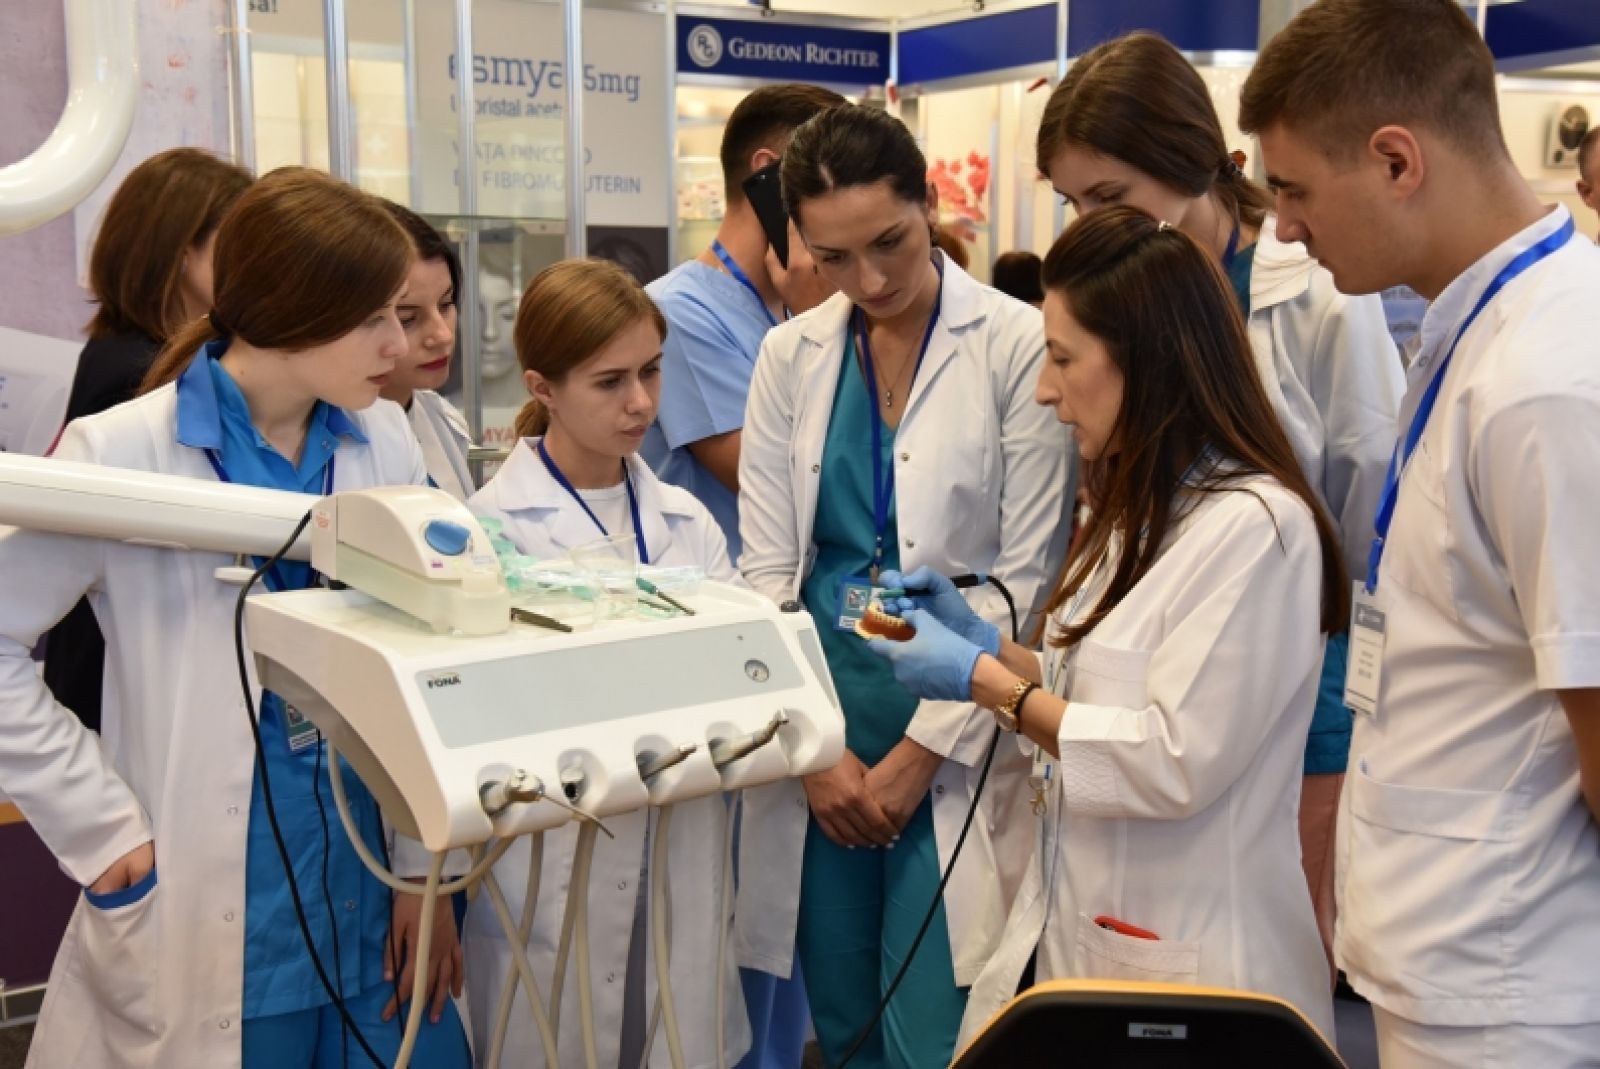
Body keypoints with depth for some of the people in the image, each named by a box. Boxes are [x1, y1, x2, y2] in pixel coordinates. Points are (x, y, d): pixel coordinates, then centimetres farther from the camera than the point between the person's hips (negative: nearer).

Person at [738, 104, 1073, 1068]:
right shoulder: (790, 356, 5)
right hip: (823, 742, 4)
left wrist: (921, 752, -10)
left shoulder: (1018, 345, -7)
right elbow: (766, 570, 4)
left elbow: (1026, 576, -8)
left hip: (955, 750, -4)